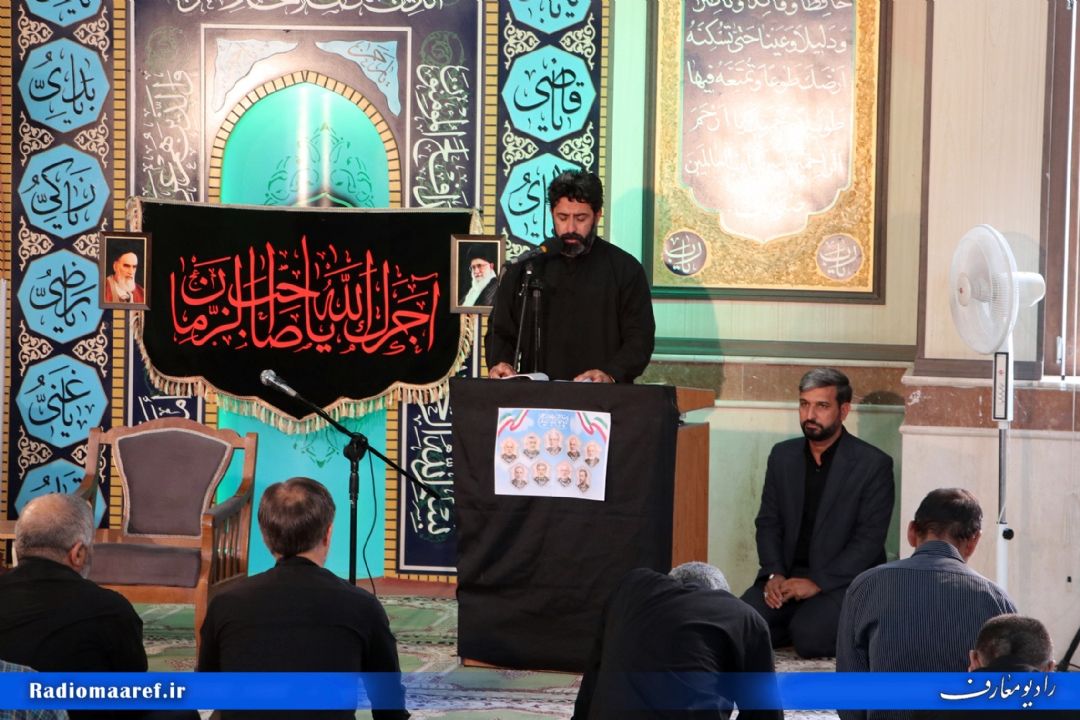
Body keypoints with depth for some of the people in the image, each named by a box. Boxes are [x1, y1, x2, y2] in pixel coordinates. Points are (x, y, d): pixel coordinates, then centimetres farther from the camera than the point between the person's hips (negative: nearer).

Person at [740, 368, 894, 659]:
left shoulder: (873, 465, -7)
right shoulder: (783, 455, 10)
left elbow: (869, 539, -11)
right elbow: (768, 522, 10)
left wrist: (817, 583, -18)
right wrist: (774, 574, -9)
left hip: (845, 580, -4)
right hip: (787, 574, 4)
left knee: (809, 637, -30)